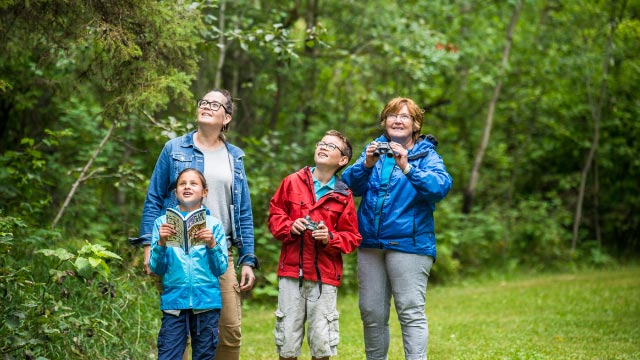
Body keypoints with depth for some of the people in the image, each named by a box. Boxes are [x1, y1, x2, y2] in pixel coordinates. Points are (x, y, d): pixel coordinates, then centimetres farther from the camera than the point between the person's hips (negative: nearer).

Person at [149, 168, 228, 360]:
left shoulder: (213, 224, 5)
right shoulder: (163, 223, 5)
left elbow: (221, 269, 1)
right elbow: (156, 268, 2)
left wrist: (211, 244, -14)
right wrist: (161, 243, -14)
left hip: (207, 301, 1)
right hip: (174, 301, -1)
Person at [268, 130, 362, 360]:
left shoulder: (343, 196, 3)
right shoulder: (292, 182, 5)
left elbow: (352, 237, 4)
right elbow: (275, 213, 13)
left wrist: (330, 238, -14)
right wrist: (289, 226, -6)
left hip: (325, 275, -1)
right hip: (291, 271, 1)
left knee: (322, 340, 2)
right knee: (287, 336, 5)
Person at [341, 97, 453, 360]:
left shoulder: (426, 155, 2)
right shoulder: (375, 149, 12)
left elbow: (441, 186, -16)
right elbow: (350, 185, 1)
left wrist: (407, 168, -28)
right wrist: (366, 165, -18)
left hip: (409, 244, -4)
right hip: (370, 244, 4)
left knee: (411, 312, -8)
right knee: (371, 313, 10)